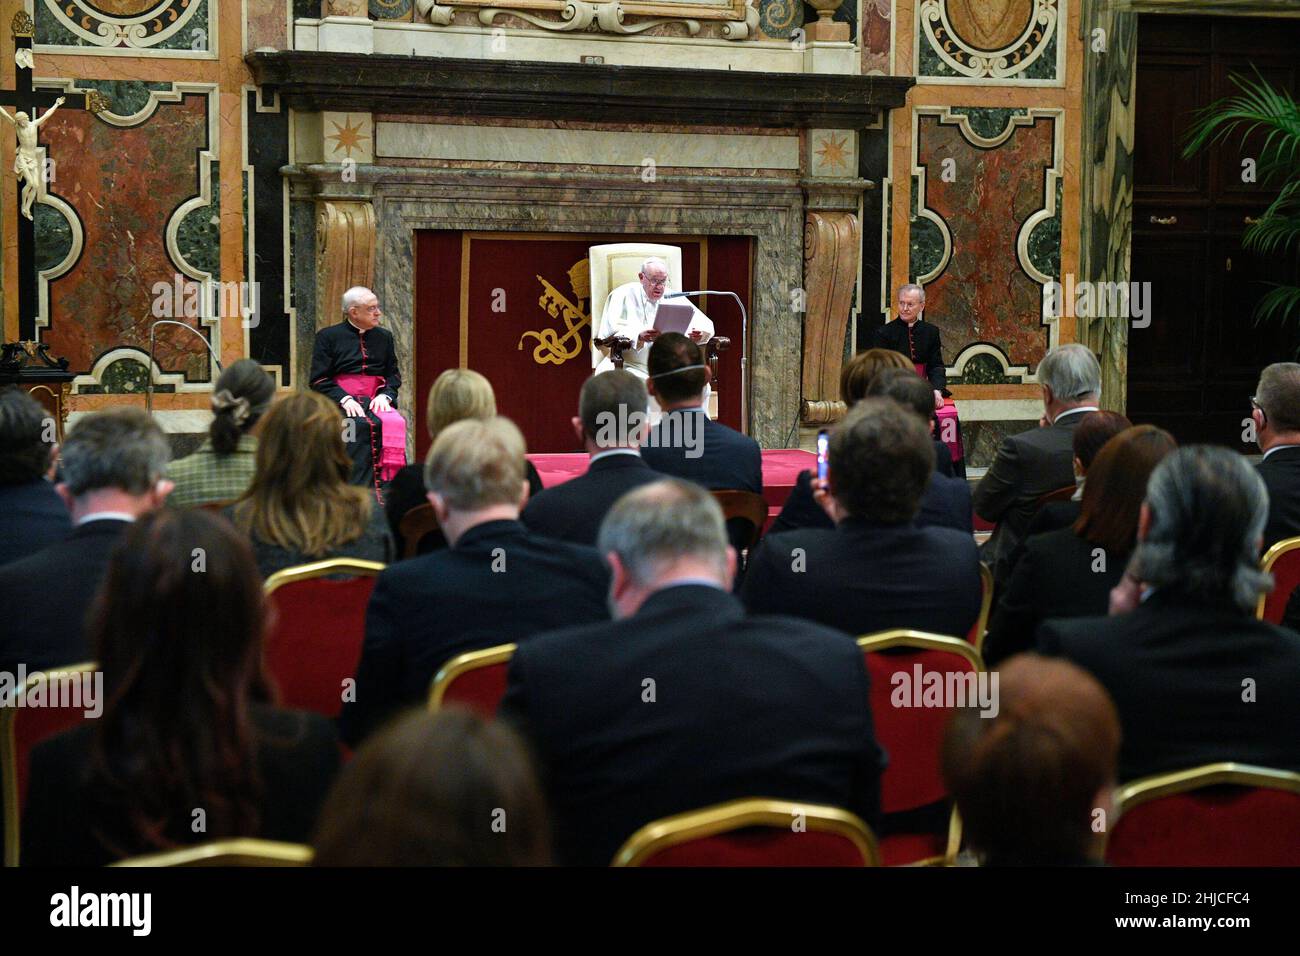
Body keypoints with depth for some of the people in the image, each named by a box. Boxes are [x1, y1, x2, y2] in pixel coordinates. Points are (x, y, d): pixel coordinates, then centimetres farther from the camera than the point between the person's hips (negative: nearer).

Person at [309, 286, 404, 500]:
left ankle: (389, 483, -32)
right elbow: (318, 380, 1)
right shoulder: (328, 336, 6)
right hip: (340, 403, -3)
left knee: (395, 423, -29)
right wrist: (344, 399, -13)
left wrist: (385, 395, -4)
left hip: (376, 401, 3)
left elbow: (394, 374, 18)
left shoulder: (384, 337, 18)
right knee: (362, 425, -34)